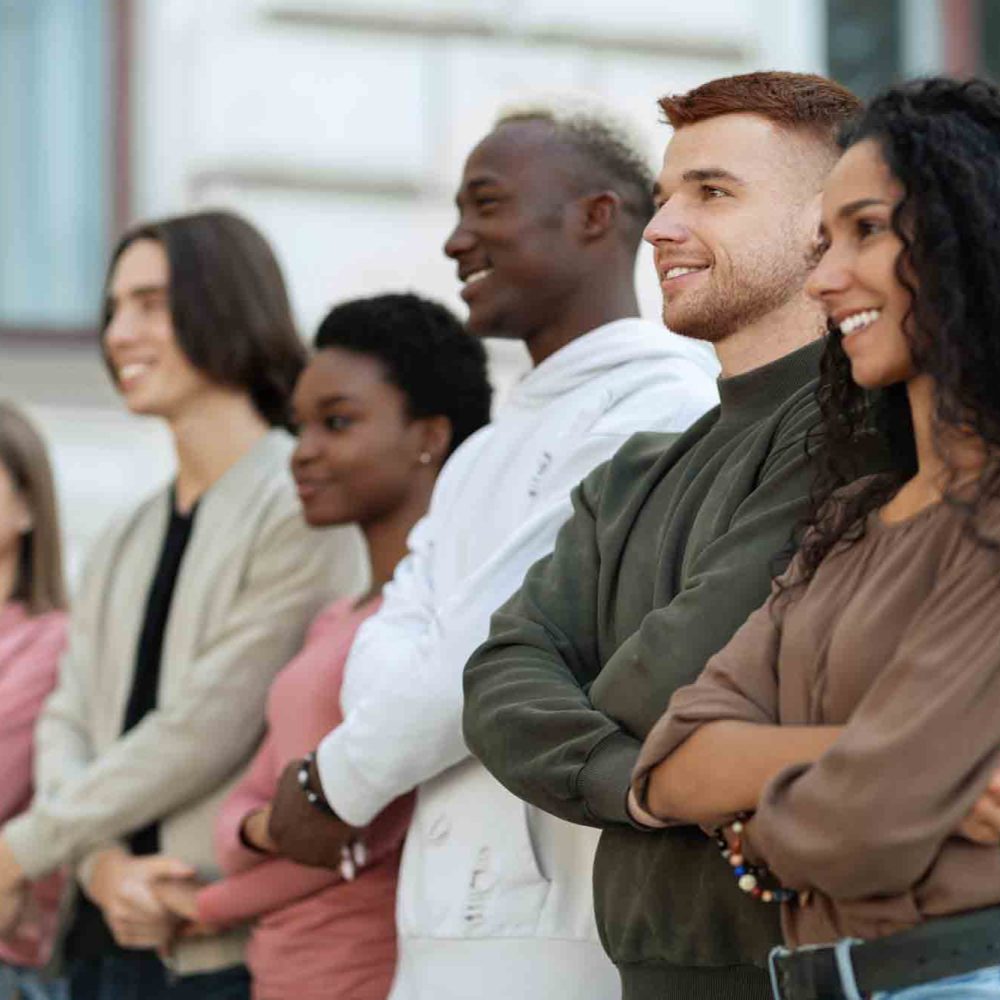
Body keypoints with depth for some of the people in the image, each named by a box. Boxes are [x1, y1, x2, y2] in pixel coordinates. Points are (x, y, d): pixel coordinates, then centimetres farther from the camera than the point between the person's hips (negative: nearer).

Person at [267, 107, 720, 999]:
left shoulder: (665, 407, -7)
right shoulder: (482, 454, 23)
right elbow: (394, 645, 10)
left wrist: (337, 782, -3)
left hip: (564, 924, -8)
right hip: (448, 923, 8)